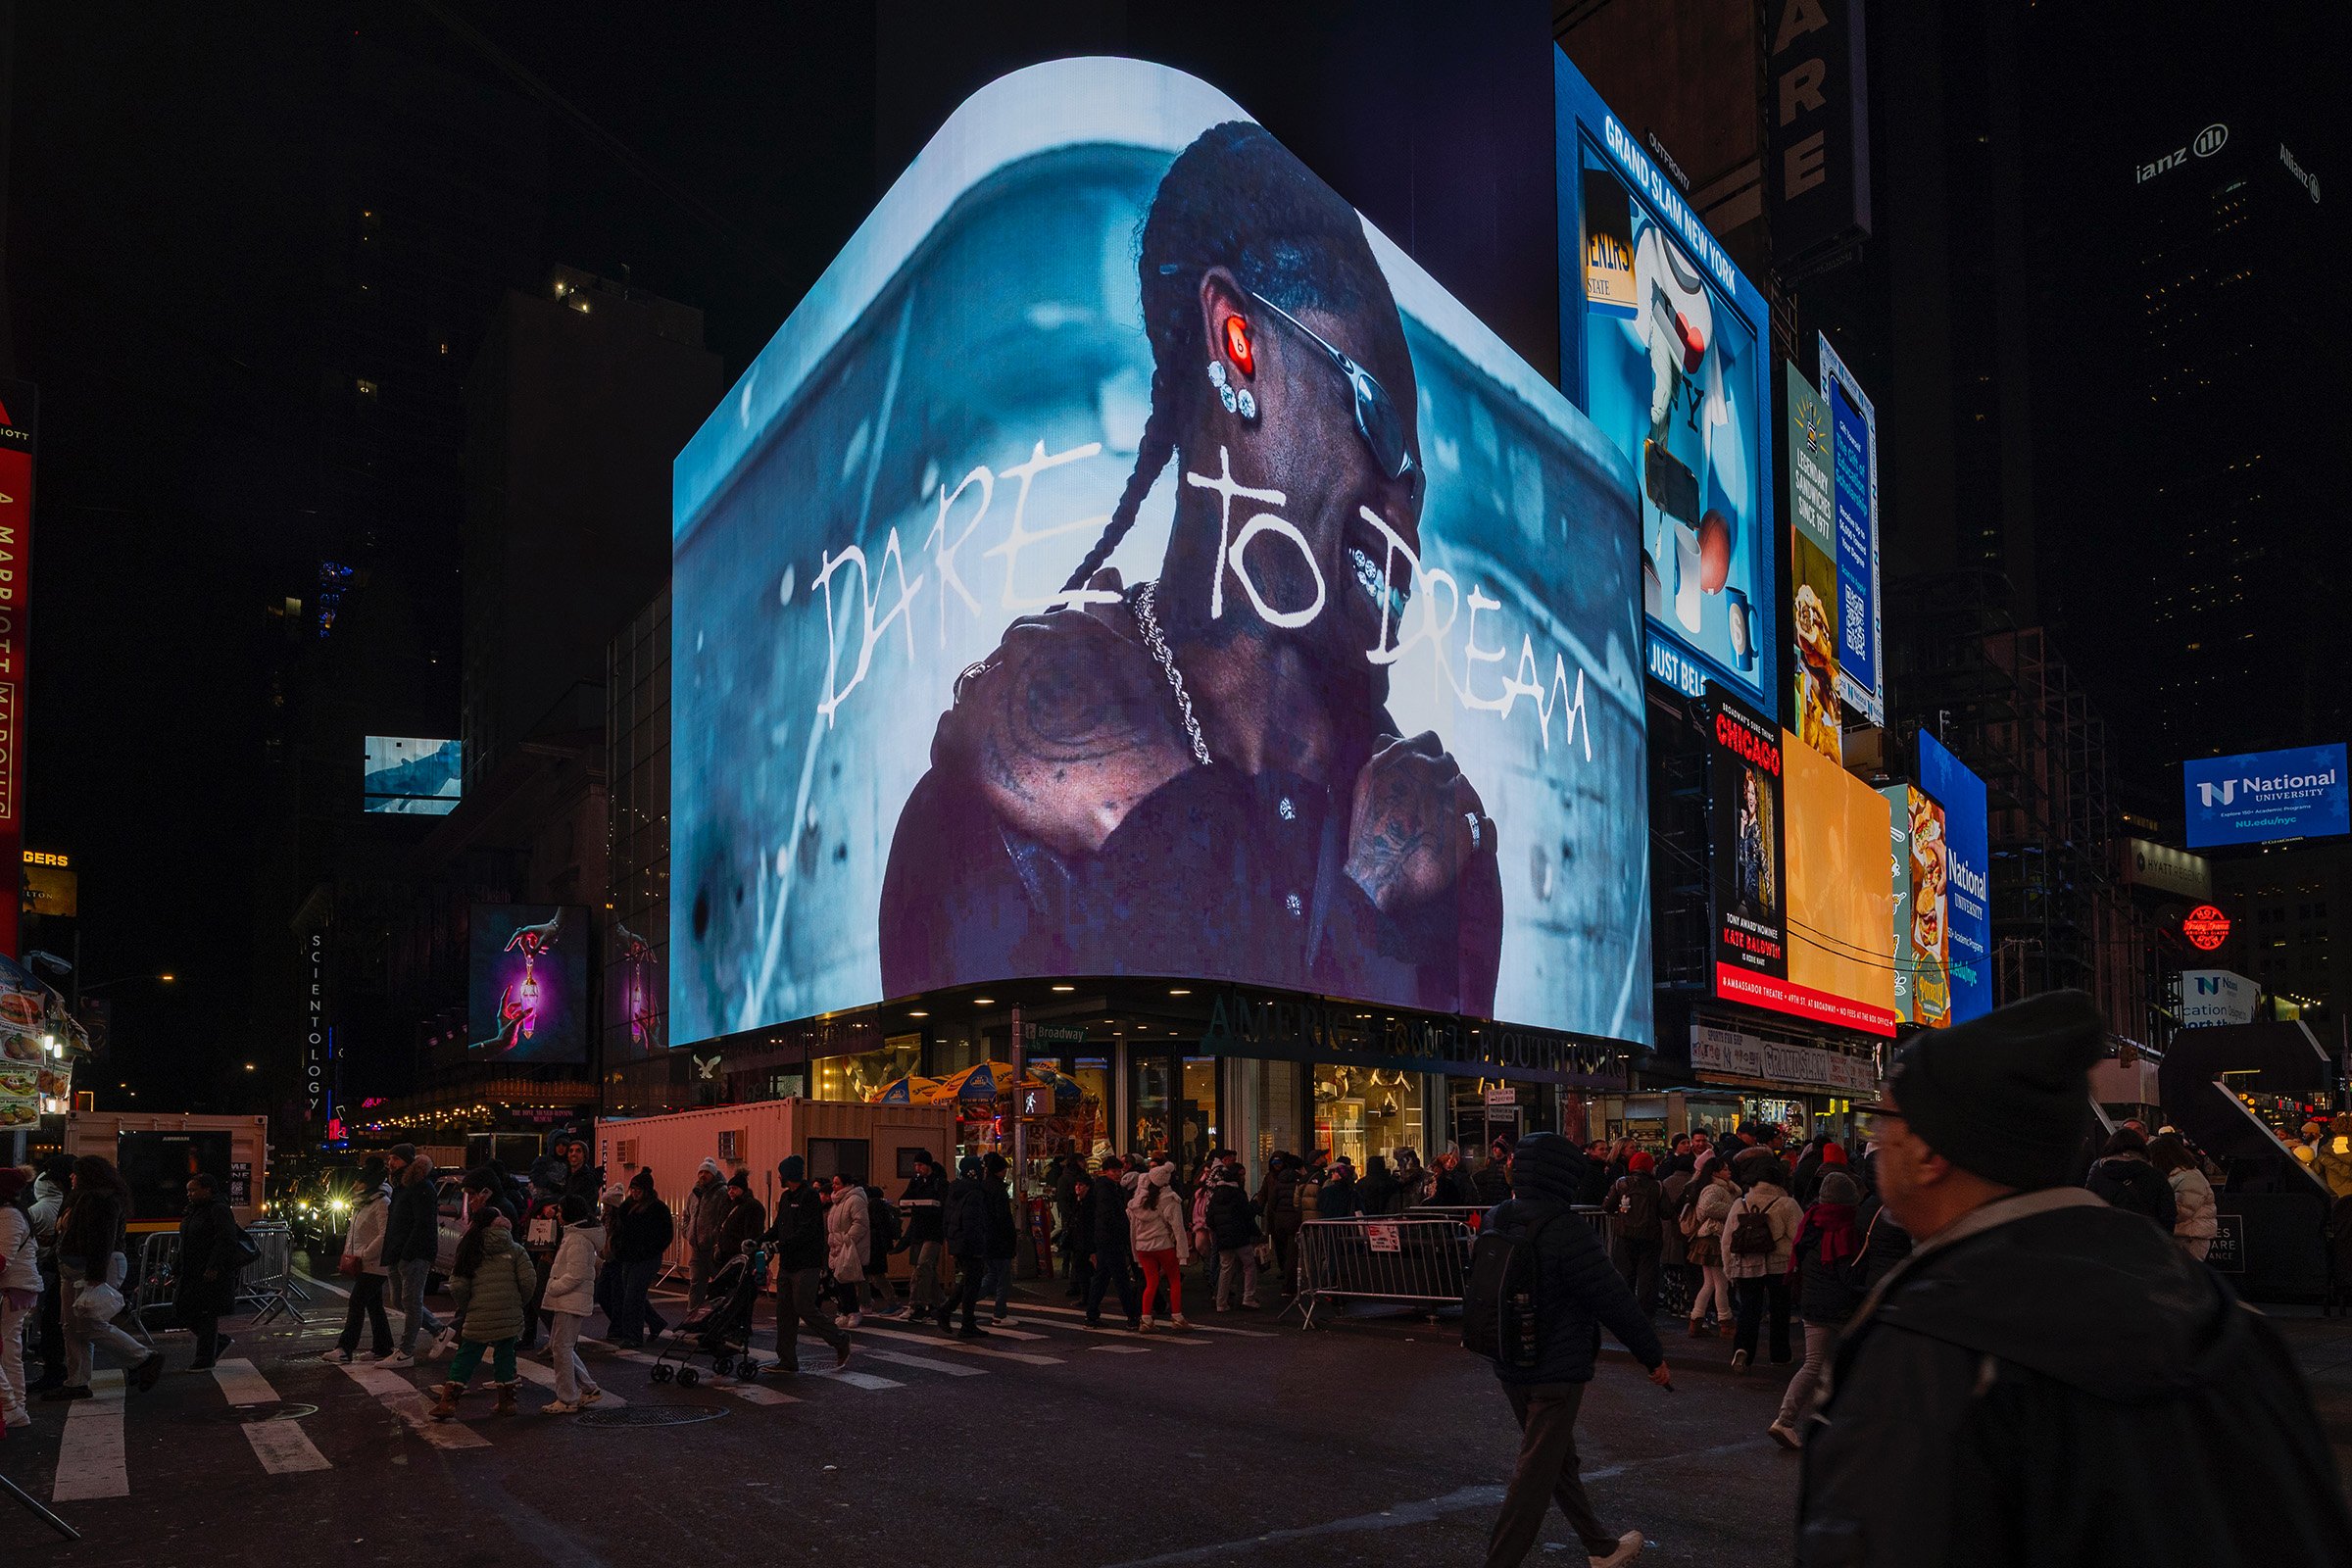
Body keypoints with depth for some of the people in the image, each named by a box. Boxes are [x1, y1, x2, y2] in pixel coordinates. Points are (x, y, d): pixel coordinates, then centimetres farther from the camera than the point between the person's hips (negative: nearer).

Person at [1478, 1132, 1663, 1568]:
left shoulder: (1494, 1221, 0)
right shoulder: (1565, 1230, -23)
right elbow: (1613, 1300, -18)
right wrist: (1654, 1356, -9)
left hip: (1510, 1368, 8)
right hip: (1557, 1370, -8)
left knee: (1560, 1459, 21)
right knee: (1537, 1473, 0)